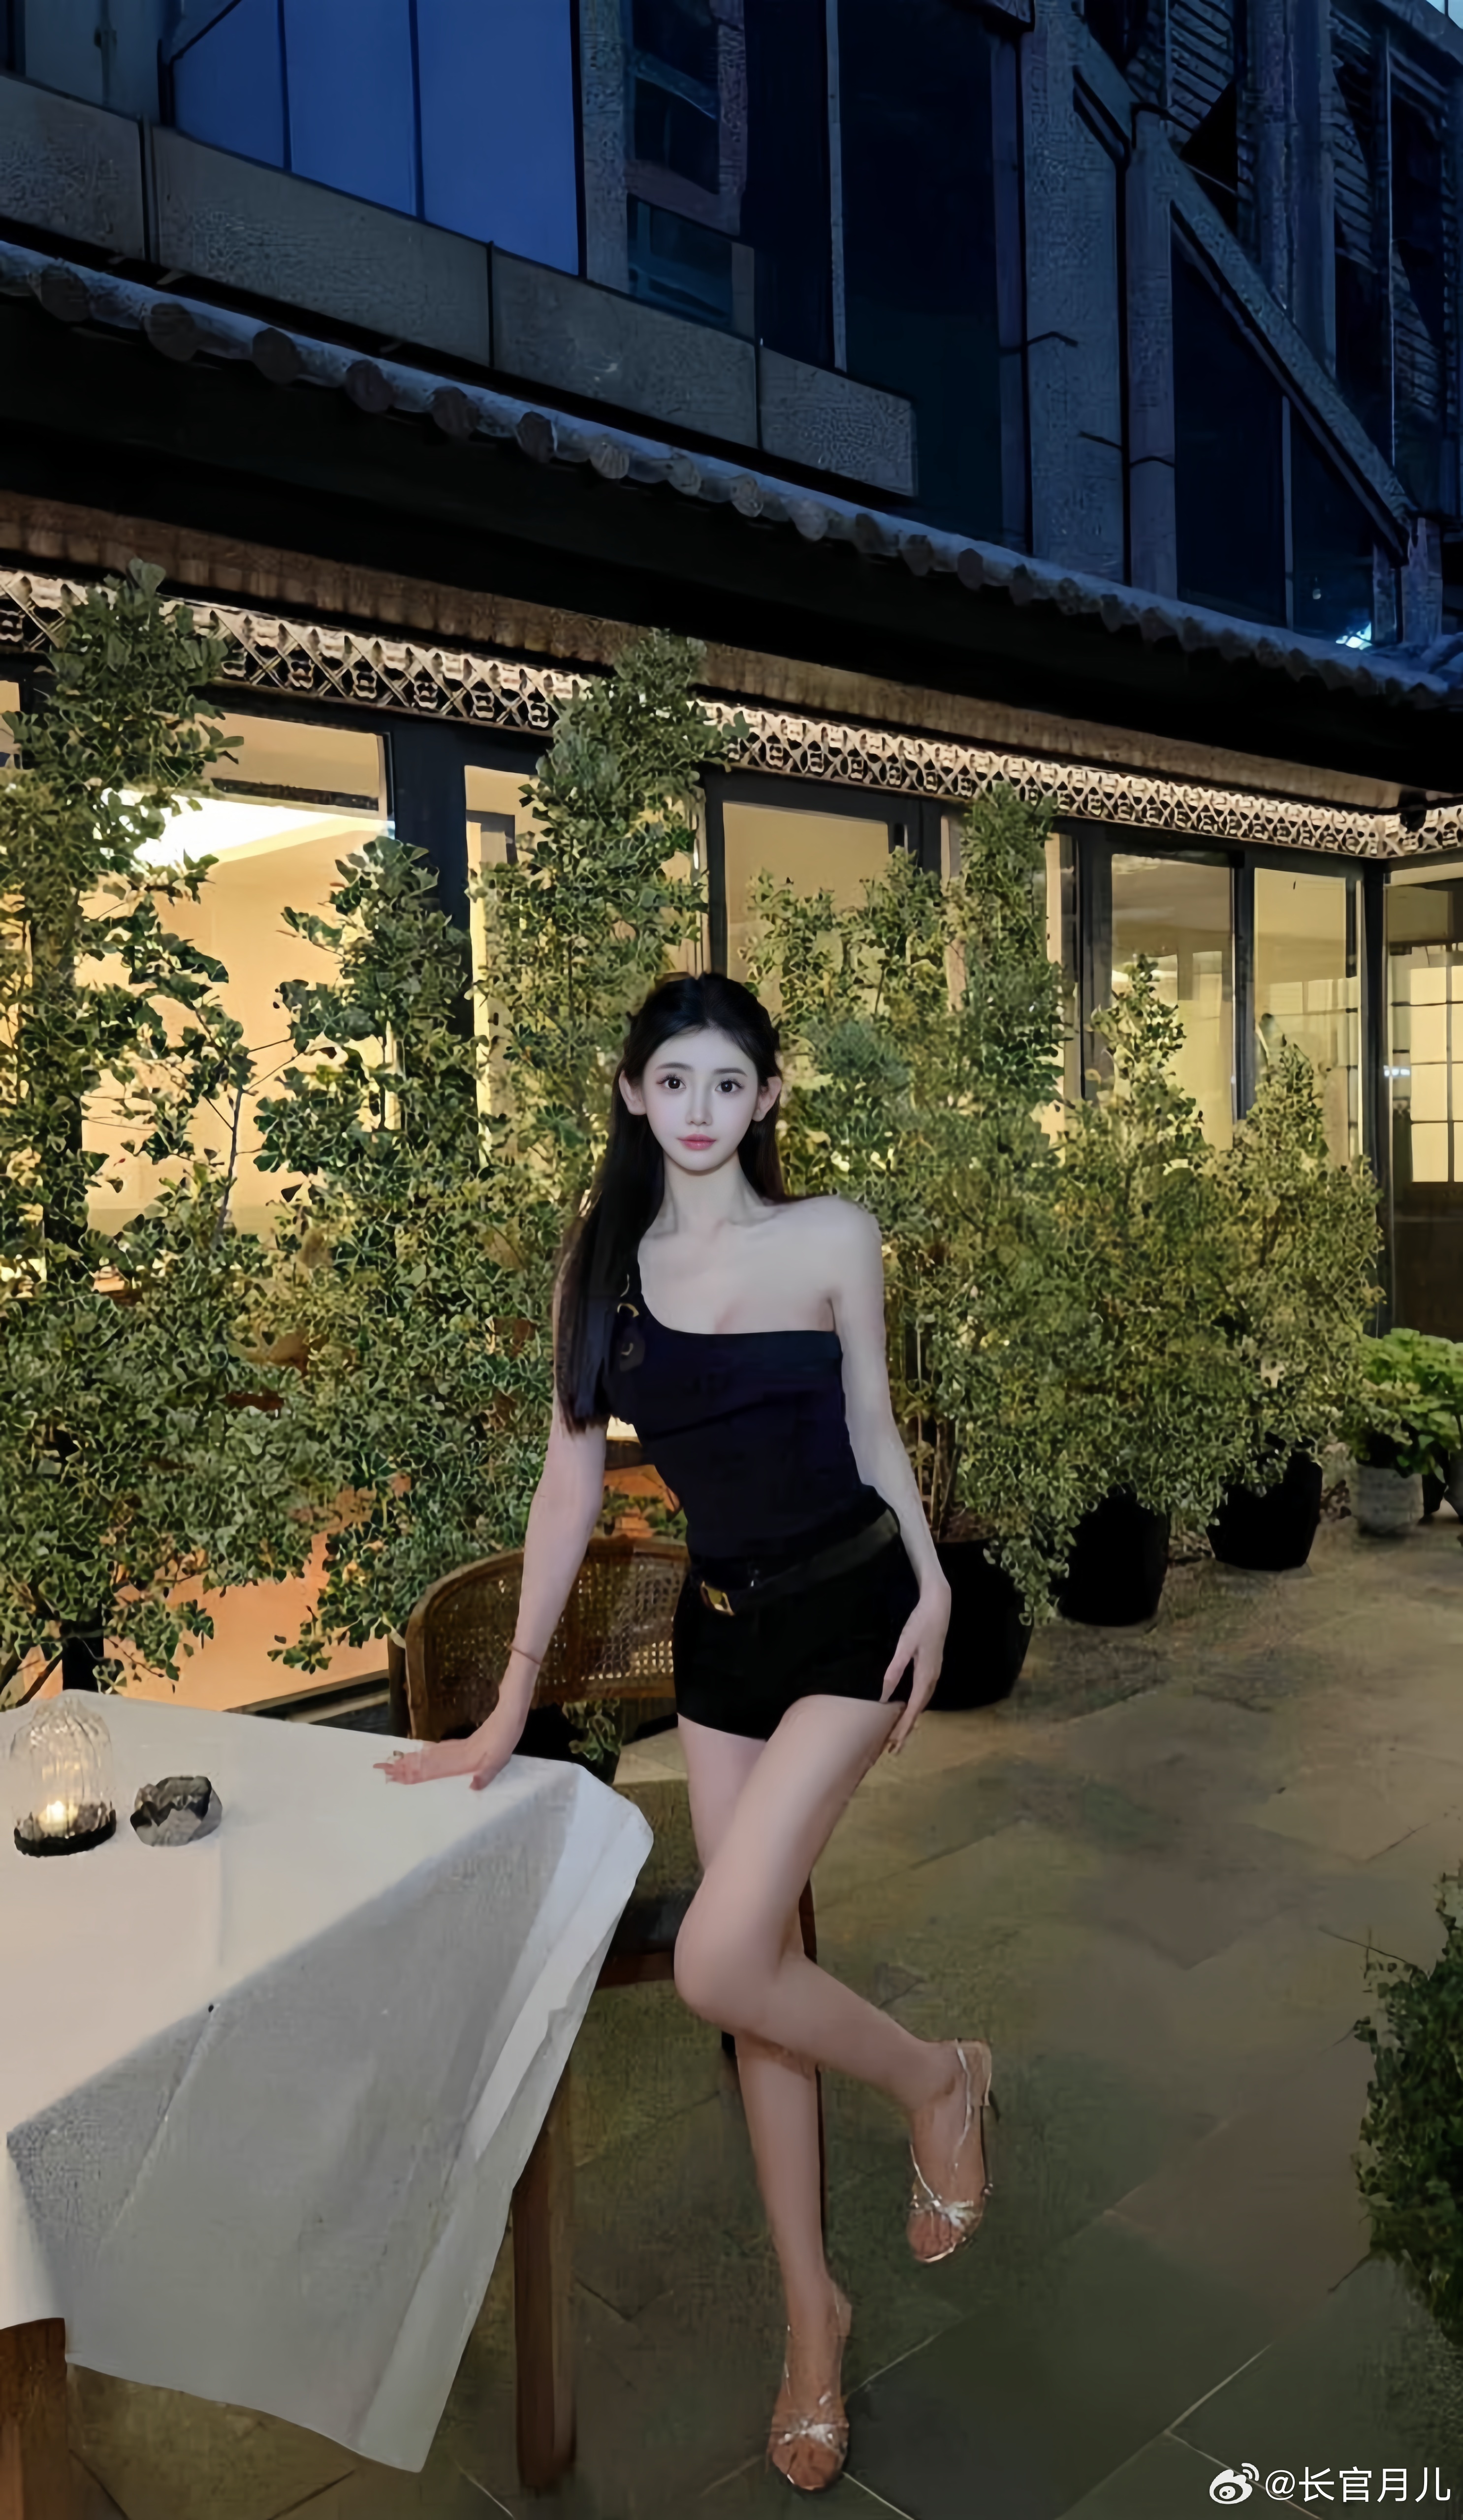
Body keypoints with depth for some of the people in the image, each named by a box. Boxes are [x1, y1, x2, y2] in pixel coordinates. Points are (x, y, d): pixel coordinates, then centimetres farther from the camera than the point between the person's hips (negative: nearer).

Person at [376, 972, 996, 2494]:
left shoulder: (831, 1240, -7)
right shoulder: (602, 1257, 1)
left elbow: (870, 1425, 5)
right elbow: (572, 1473, 2)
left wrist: (930, 1581, -6)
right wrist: (511, 1705, 2)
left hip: (847, 1609, -4)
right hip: (720, 1626, 4)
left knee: (719, 1962, -14)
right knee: (762, 1968, 10)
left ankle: (936, 2080, 17)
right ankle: (811, 2313, 31)